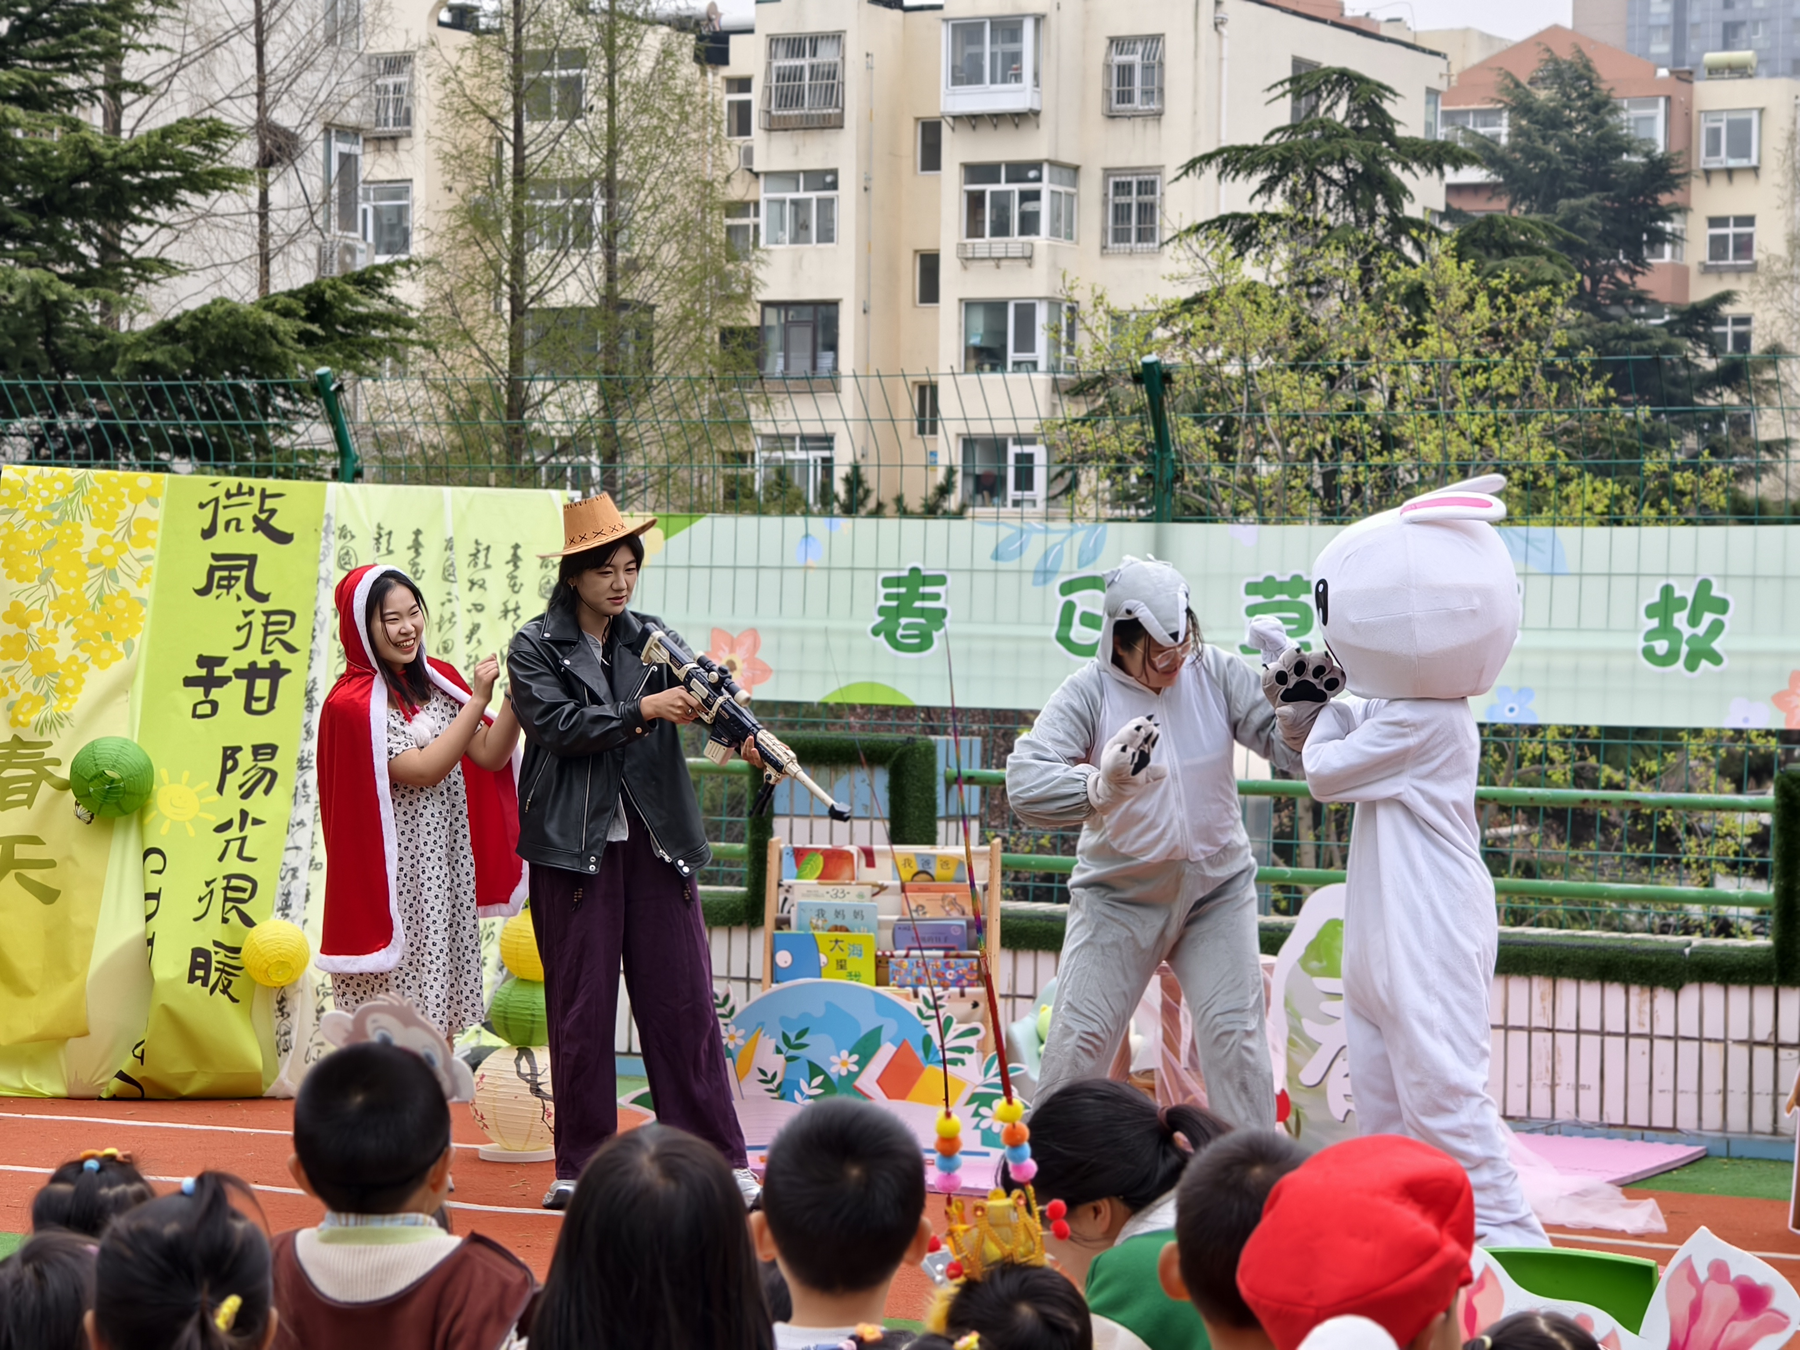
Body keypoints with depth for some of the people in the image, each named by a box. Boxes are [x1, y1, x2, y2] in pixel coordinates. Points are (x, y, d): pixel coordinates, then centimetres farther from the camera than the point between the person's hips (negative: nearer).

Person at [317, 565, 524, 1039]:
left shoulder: (438, 679, 8)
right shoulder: (352, 703, -12)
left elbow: (490, 755, 4)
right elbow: (423, 770, -18)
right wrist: (477, 699, -19)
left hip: (448, 870, 7)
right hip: (395, 880, -7)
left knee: (440, 1019, 9)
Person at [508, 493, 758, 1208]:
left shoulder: (650, 640, 11)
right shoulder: (535, 648, 2)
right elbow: (558, 724, -13)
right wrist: (642, 711, -21)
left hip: (655, 841, 2)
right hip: (573, 846, -2)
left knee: (683, 999, 0)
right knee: (581, 1007, 3)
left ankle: (721, 1159, 4)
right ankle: (579, 1166, 12)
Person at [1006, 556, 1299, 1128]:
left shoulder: (1216, 673, -6)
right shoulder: (1088, 692, -14)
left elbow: (1287, 748, -6)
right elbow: (1025, 785, -26)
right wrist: (1103, 785, -45)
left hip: (1217, 885, 2)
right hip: (1118, 892, -2)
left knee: (1236, 1033, -2)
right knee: (1080, 1037, -3)